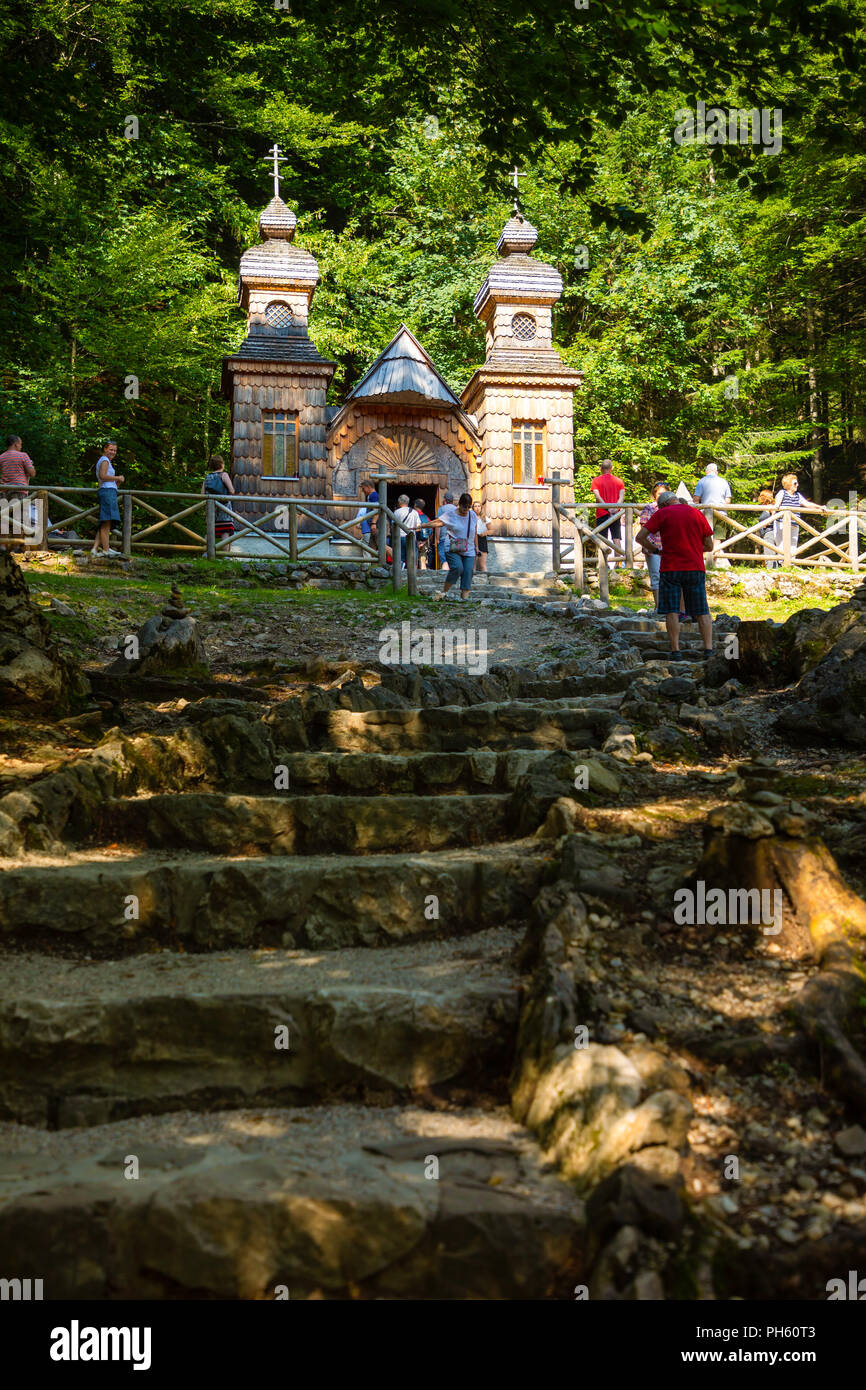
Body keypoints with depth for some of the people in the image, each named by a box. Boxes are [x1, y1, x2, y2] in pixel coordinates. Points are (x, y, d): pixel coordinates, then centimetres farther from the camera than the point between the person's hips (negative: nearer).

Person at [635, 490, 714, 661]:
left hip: (670, 569, -2)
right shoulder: (697, 514, 11)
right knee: (702, 612, 7)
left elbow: (640, 537, -3)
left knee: (672, 611, 0)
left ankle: (675, 651, -6)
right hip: (696, 569, 3)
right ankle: (708, 649, -1)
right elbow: (709, 546, 12)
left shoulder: (662, 514, 2)